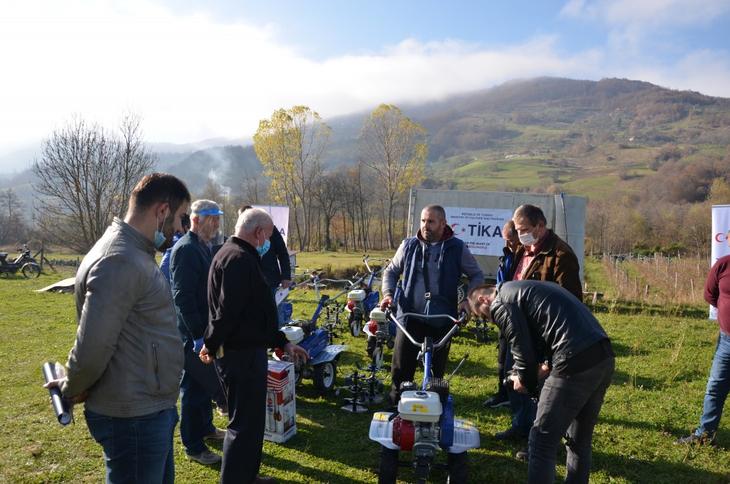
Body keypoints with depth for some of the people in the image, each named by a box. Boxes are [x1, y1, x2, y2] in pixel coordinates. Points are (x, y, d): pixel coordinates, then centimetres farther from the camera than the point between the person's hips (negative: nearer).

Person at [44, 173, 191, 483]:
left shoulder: (134, 253, 10)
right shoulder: (119, 261, -24)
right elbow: (93, 346, -26)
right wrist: (72, 389, -8)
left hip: (152, 409, 10)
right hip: (134, 418, -10)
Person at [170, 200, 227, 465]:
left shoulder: (202, 247, 11)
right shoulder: (185, 249, -19)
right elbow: (182, 296, -24)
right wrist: (198, 335, -23)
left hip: (205, 328, 9)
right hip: (192, 332, -9)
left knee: (204, 380, 21)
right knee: (193, 386, 2)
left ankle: (205, 427, 38)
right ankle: (193, 446, 15)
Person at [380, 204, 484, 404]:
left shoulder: (457, 248, -1)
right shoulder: (409, 245, 3)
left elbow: (477, 275, 9)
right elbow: (391, 271, 14)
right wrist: (388, 294, -2)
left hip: (442, 319, 0)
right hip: (410, 315, 1)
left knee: (437, 368, 11)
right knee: (401, 365, 3)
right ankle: (396, 402, 21)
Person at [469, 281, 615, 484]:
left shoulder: (500, 304, 0)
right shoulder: (527, 287, 27)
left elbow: (523, 350, -4)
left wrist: (524, 380, 14)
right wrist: (549, 368, 23)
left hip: (577, 361, -9)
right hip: (604, 356, 9)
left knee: (542, 440, 3)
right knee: (580, 440, 22)